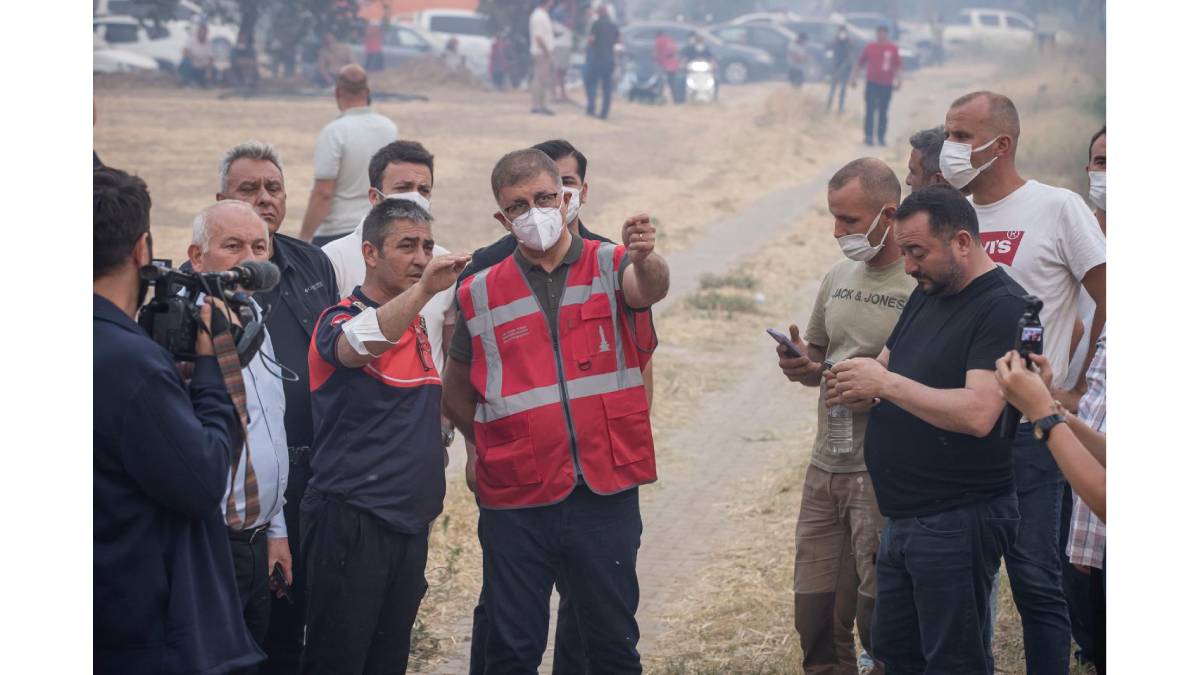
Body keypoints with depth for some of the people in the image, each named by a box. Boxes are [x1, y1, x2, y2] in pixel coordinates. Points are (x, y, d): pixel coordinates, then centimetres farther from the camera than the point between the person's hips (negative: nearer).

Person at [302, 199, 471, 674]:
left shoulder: (417, 327, 14)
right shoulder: (343, 318, -9)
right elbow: (357, 344, -34)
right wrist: (423, 289, -45)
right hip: (352, 520, -8)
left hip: (409, 522, 8)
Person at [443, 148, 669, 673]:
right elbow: (457, 396, 15)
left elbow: (649, 289, -23)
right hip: (515, 503, 1)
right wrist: (497, 450, 8)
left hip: (606, 495, -1)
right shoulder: (480, 294, 4)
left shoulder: (610, 267, 1)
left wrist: (645, 260, -44)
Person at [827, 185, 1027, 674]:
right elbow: (884, 369, 20)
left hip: (958, 520, -9)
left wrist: (886, 383, -19)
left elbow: (977, 414, -26)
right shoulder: (926, 295, 14)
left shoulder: (1003, 307, -15)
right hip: (903, 519, 9)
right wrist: (858, 389, -4)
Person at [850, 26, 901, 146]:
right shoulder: (869, 48, 1)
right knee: (870, 111, -5)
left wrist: (897, 81, 1)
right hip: (872, 83, -1)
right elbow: (859, 64, 6)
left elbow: (897, 67, 7)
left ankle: (881, 137, 13)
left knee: (883, 113, 6)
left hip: (886, 85, 1)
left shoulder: (893, 49, 2)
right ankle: (868, 136, -2)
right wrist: (854, 78, 4)